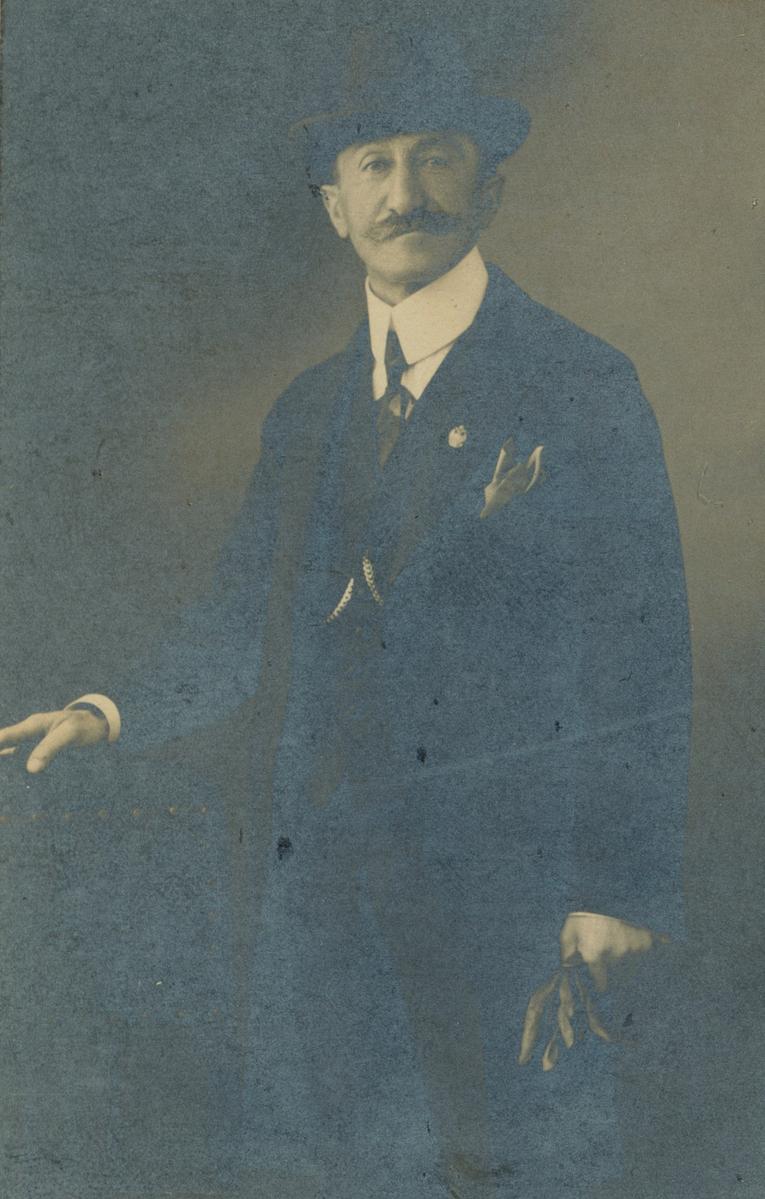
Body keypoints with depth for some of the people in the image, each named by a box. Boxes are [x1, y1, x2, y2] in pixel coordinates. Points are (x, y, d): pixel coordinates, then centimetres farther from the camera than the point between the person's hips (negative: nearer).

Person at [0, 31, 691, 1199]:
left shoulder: (580, 388, -4)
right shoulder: (308, 409, 12)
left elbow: (640, 655, -6)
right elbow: (249, 617, 19)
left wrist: (620, 889, -9)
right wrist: (114, 713, 6)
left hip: (500, 880, -4)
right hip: (320, 873, 5)